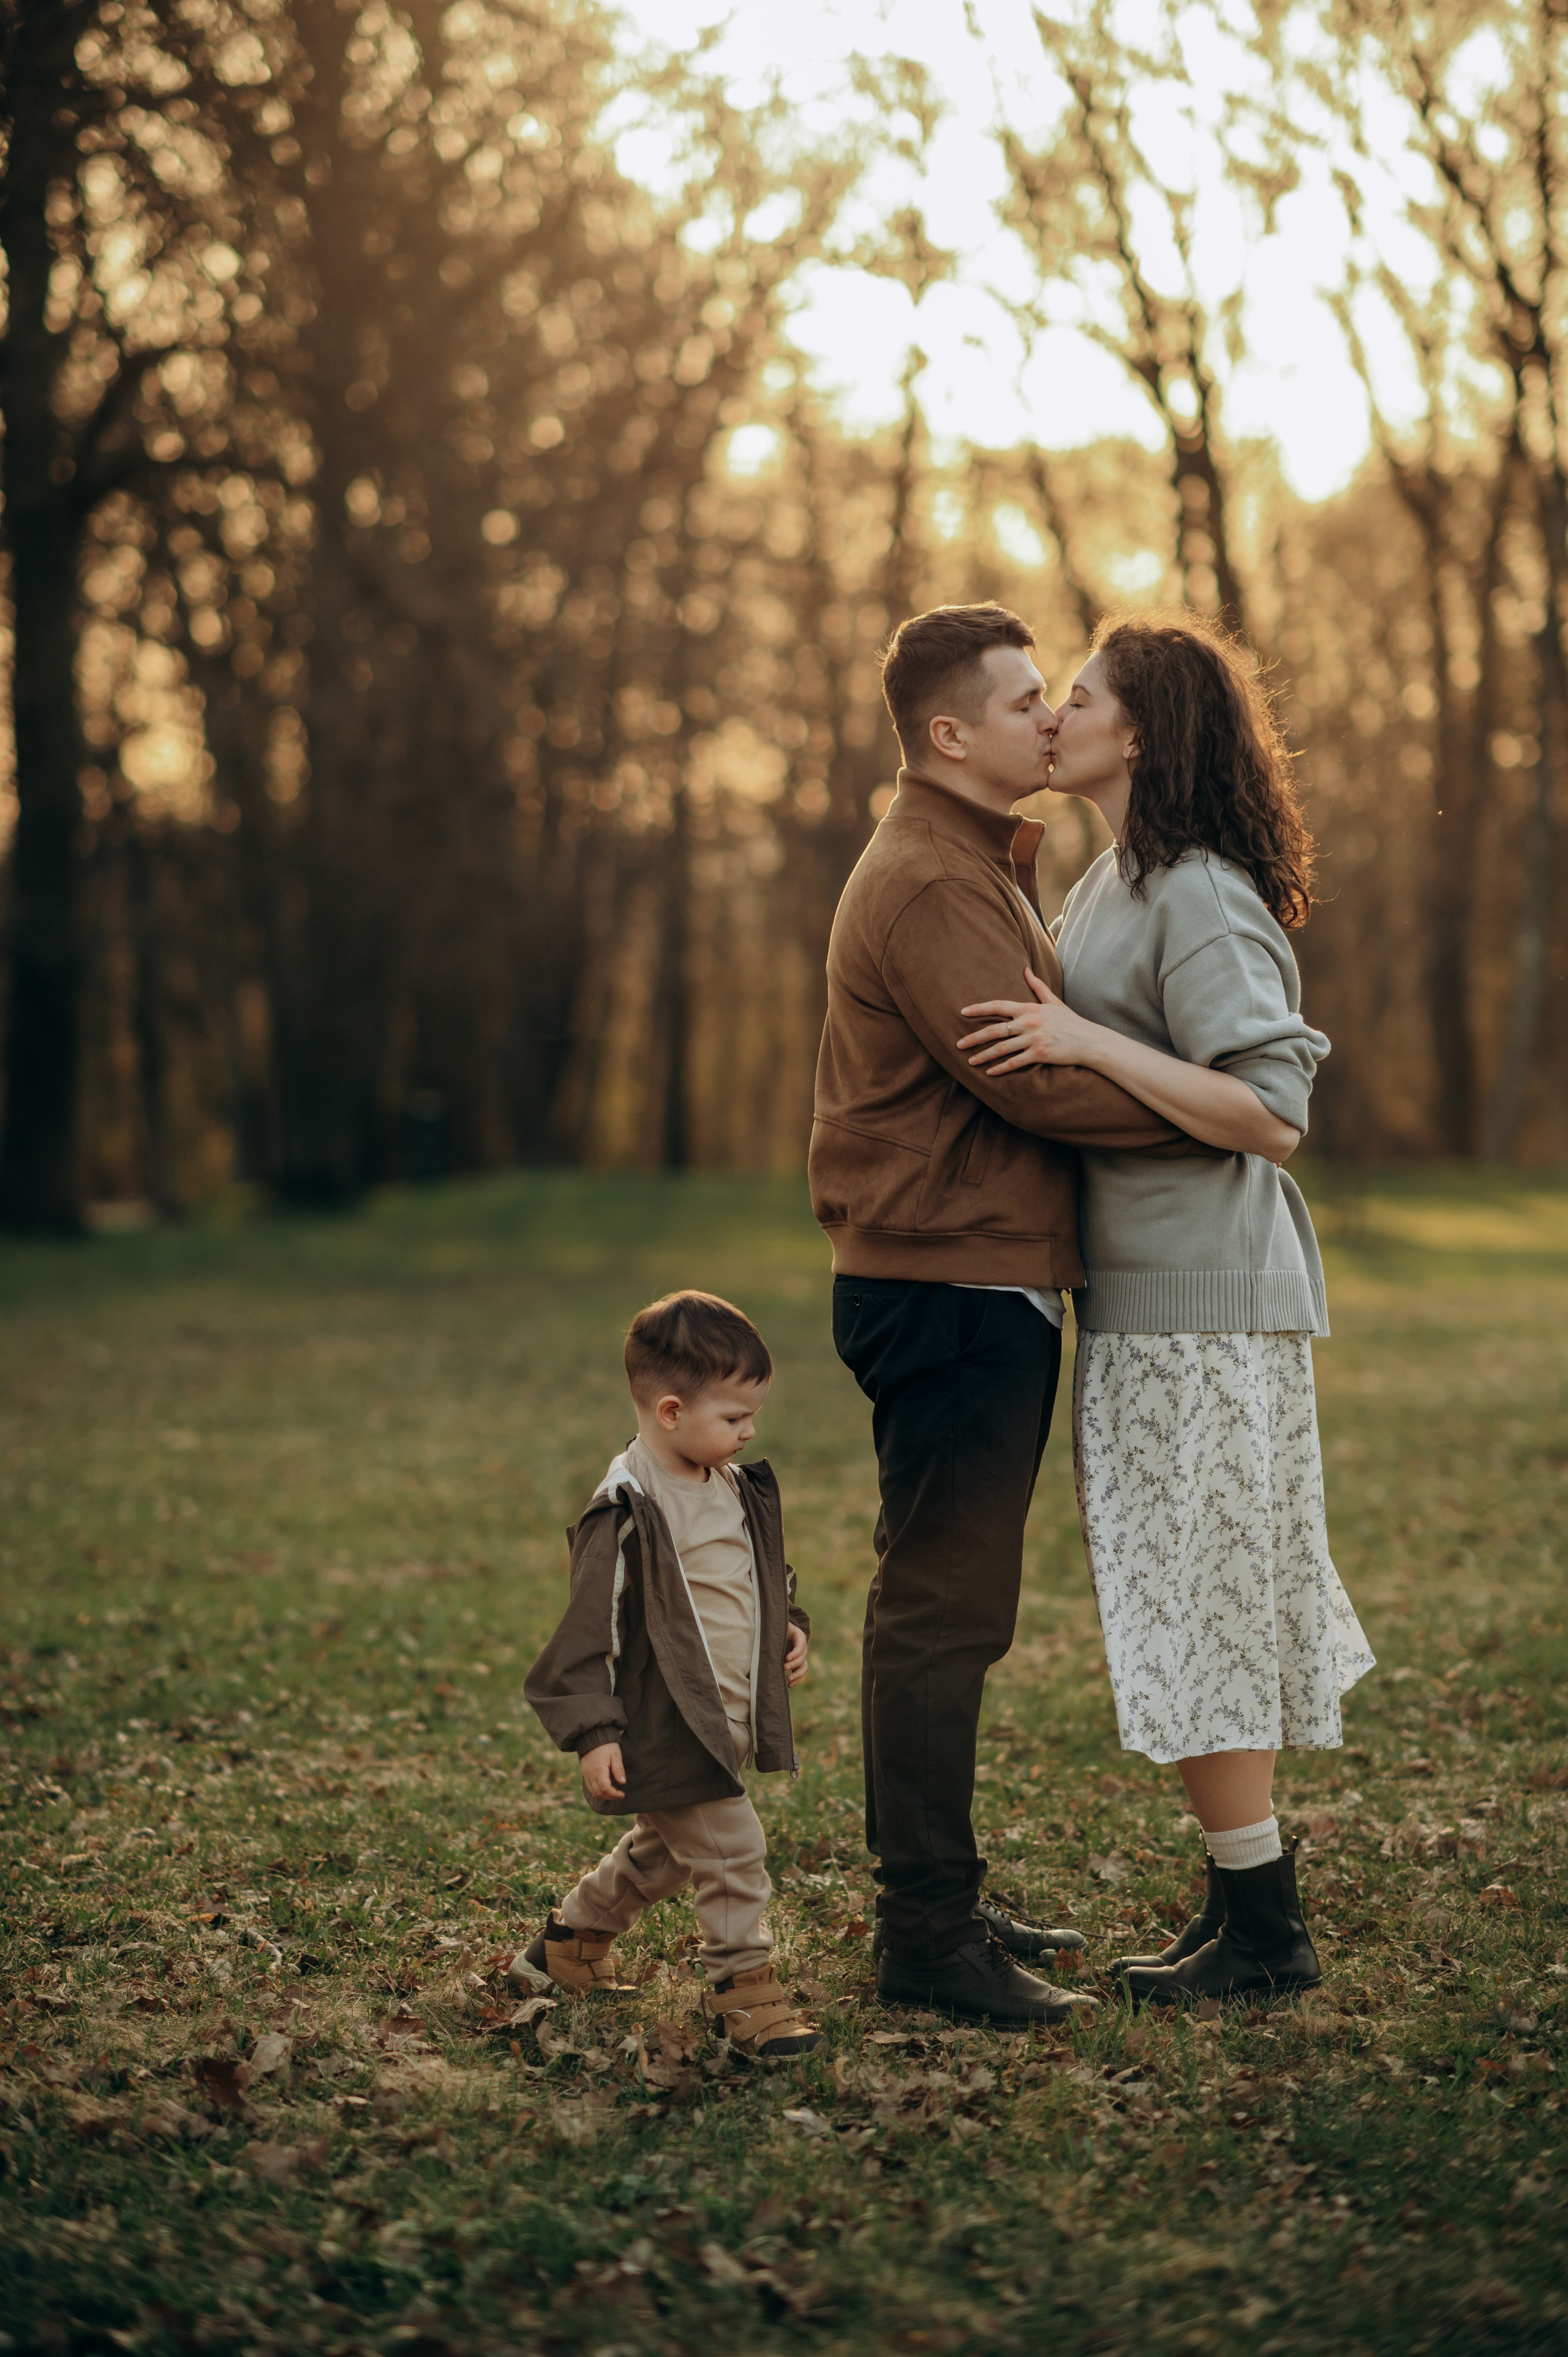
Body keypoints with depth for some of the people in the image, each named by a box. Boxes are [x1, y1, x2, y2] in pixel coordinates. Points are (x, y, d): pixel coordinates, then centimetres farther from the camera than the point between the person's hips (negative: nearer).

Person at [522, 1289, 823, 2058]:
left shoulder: (735, 1489, 7)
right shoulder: (627, 1513, -20)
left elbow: (761, 1580, 25)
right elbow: (588, 1626, -18)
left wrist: (789, 1626, 7)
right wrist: (594, 1734, -20)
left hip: (727, 1724, 9)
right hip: (667, 1728, -9)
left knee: (664, 1850, 22)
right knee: (729, 1848, -10)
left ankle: (573, 1936, 42)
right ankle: (744, 1987, 3)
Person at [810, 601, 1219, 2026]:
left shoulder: (982, 864, 20)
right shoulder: (929, 883, -15)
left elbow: (1037, 1058, 19)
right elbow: (1034, 1079, -22)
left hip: (981, 1285, 11)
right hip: (951, 1287, -11)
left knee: (945, 1607, 16)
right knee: (945, 1611, -7)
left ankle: (938, 1898, 25)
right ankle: (927, 1935, -2)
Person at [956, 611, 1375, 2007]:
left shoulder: (1199, 897, -16)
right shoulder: (1118, 885, 15)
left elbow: (1272, 1115, -23)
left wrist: (1088, 1043, -24)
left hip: (1204, 1300, -10)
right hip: (1151, 1294, 10)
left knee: (1194, 1610, -4)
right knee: (1204, 1610, 14)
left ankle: (1264, 1932, 6)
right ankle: (1251, 1906, 22)